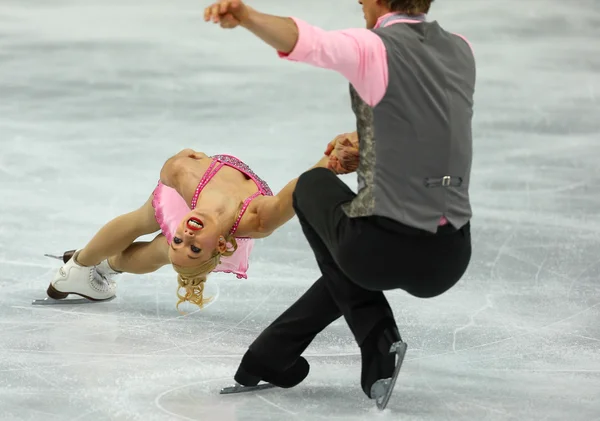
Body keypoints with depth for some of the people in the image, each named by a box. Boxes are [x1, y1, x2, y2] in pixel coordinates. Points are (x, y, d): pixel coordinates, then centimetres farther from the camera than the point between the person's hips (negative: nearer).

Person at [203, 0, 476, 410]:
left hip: (386, 248, -6)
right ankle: (270, 358, 38)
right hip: (451, 262, 6)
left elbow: (308, 42, -31)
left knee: (313, 186, 29)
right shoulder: (462, 51, 10)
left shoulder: (373, 50, -10)